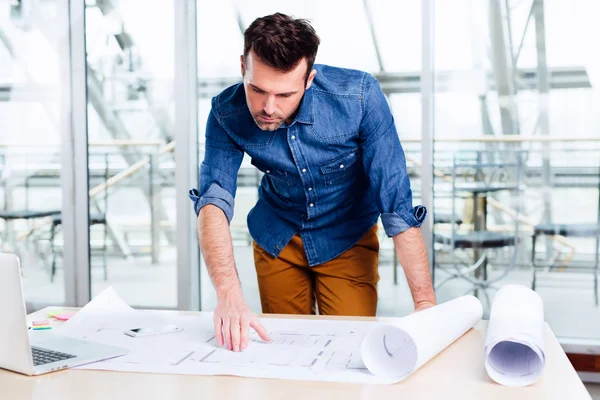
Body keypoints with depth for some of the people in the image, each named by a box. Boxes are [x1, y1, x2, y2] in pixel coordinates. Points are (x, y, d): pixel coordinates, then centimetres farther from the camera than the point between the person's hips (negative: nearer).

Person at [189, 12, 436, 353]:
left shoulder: (360, 96, -29)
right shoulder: (226, 112, -22)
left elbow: (397, 202, -28)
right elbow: (213, 200, -28)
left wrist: (426, 303, -31)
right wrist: (229, 295, -44)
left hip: (348, 239, -2)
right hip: (276, 238, 2)